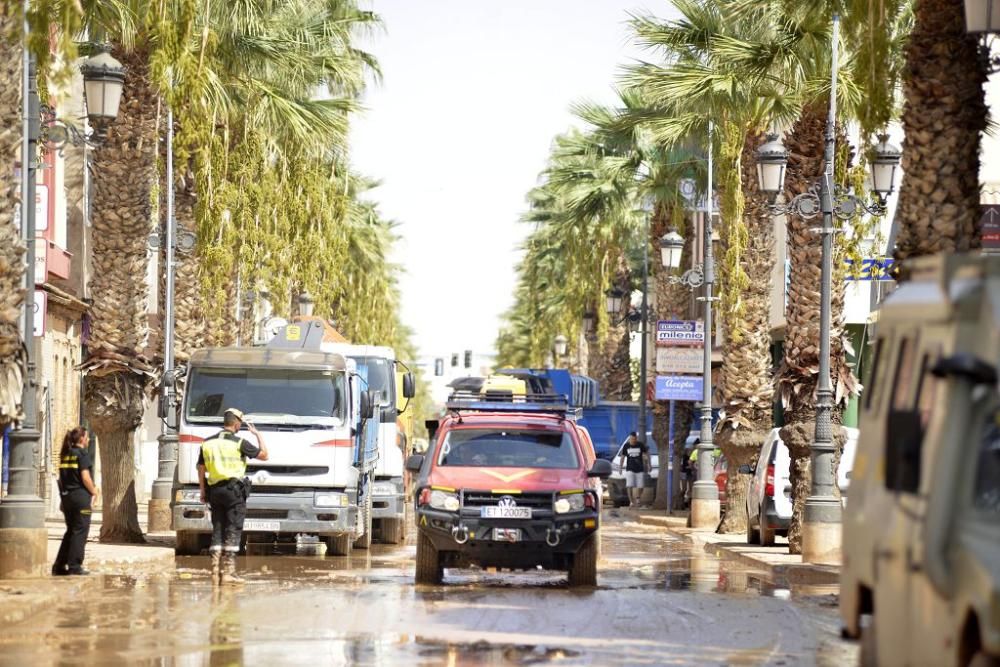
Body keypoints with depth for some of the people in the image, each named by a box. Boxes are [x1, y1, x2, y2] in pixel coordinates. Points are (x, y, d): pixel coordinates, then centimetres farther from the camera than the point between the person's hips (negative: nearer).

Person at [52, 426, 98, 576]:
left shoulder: (65, 454, 11)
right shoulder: (83, 454, -11)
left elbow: (62, 477, 11)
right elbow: (85, 477, -17)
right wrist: (93, 492, -3)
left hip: (67, 495, 7)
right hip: (81, 496, -7)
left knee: (71, 531, 15)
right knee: (80, 531, 0)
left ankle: (59, 566, 13)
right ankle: (74, 566, -2)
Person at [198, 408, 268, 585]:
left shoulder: (208, 443, 9)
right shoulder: (238, 443, -8)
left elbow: (201, 469, 12)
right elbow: (263, 455, -2)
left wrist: (203, 492, 19)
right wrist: (258, 435, 11)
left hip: (214, 490, 5)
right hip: (234, 490, -5)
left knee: (217, 530, 10)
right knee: (232, 531, -3)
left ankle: (215, 571, 6)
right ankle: (228, 571, -7)